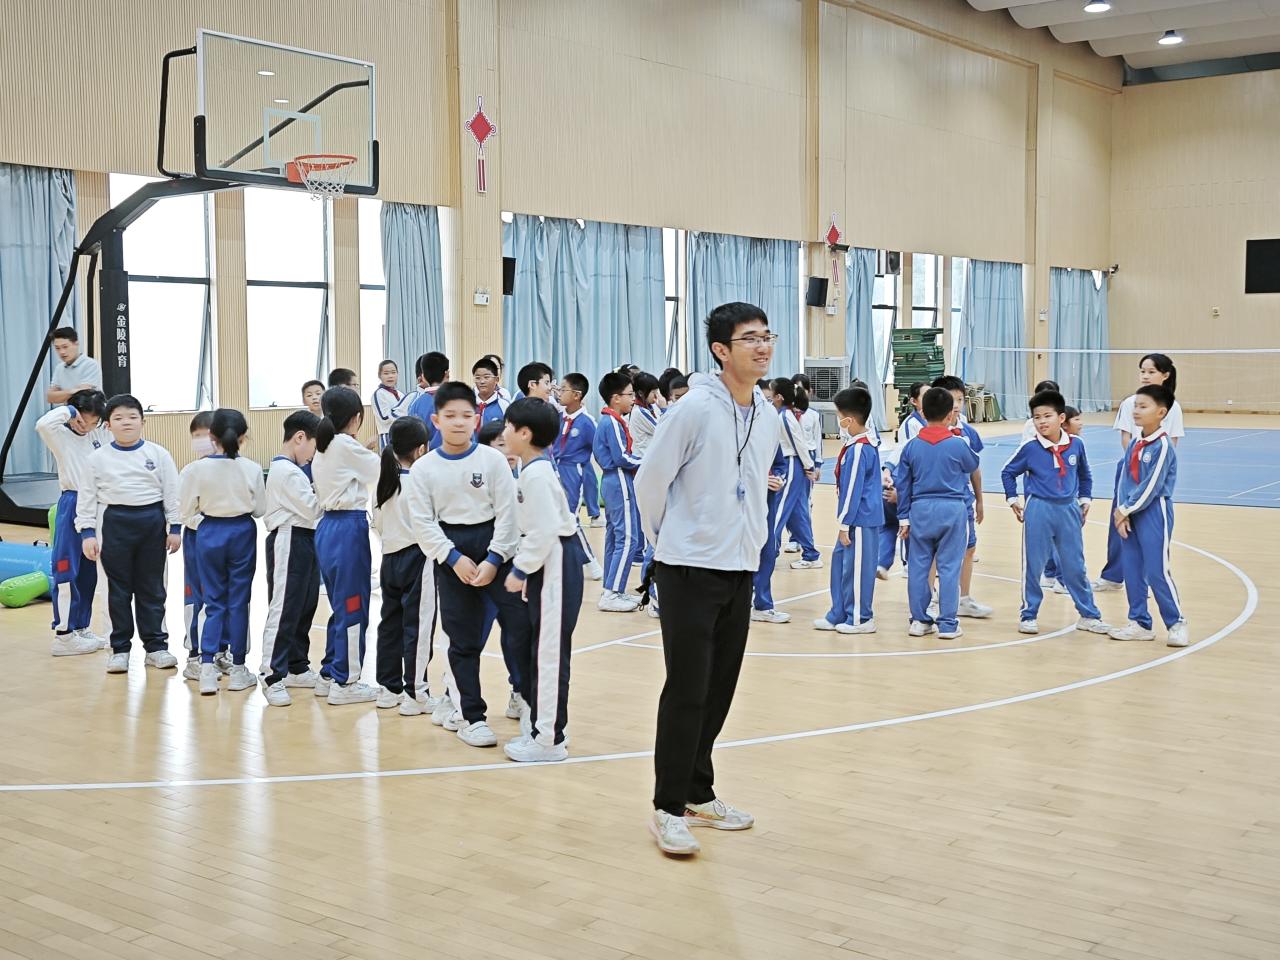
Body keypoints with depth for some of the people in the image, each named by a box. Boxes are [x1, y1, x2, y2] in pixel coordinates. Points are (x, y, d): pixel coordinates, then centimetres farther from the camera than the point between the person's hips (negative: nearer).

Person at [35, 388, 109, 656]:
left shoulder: (100, 434, 9)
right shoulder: (61, 435, -7)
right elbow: (42, 425, -28)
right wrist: (66, 410, -15)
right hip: (71, 505, -6)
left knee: (88, 572, 12)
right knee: (66, 571, -5)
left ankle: (81, 628, 22)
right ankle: (63, 635, -2)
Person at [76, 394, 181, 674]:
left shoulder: (158, 454, 1)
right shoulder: (98, 458, 0)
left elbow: (171, 493, 3)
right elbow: (87, 497, 2)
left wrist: (174, 527, 0)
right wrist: (87, 532, -4)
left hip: (152, 521, 0)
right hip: (116, 522, 0)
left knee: (152, 588, 8)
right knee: (119, 589, 6)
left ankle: (156, 645, 16)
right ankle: (120, 648, 15)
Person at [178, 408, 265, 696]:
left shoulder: (197, 469, -10)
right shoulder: (252, 469, -9)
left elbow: (187, 509, -4)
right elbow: (260, 510, -1)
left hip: (210, 534, 1)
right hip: (242, 533, 0)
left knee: (214, 600, 10)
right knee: (239, 601, 8)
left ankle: (207, 667, -2)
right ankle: (237, 669, 14)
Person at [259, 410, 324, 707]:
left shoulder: (293, 469, 16)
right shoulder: (286, 471, -16)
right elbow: (312, 509, -17)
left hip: (304, 541, 10)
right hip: (289, 542, -10)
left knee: (304, 608, 14)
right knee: (283, 610, -8)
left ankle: (297, 668, 24)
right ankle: (272, 677, -4)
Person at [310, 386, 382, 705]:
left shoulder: (323, 448, 12)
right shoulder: (346, 446, -13)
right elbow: (381, 469, -3)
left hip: (327, 527, 9)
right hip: (349, 529, -9)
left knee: (342, 606, 18)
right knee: (353, 607, -1)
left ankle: (329, 676, 24)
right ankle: (344, 683, 5)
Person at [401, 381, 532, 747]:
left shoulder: (493, 459, -3)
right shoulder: (423, 468, -1)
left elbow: (507, 512, -4)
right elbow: (422, 522, -3)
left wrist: (493, 559, -12)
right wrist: (454, 558, -12)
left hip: (494, 547, 0)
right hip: (450, 552, 0)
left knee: (520, 622, -9)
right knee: (463, 638, 6)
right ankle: (468, 715, 16)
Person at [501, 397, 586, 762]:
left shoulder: (536, 475, -19)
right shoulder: (535, 469, 12)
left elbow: (545, 531, -24)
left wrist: (520, 570, -16)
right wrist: (521, 564, 14)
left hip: (556, 565, -11)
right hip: (547, 565, 11)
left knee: (548, 652, -3)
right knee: (533, 648, 17)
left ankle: (549, 739, 5)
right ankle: (542, 727, 27)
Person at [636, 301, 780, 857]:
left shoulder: (768, 418, 7)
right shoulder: (695, 408, -14)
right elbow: (649, 480, -9)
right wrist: (668, 540, 2)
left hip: (740, 571, 7)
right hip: (689, 569, -7)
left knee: (719, 691, 12)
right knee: (687, 691, -5)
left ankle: (699, 794, 26)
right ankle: (669, 809, 6)